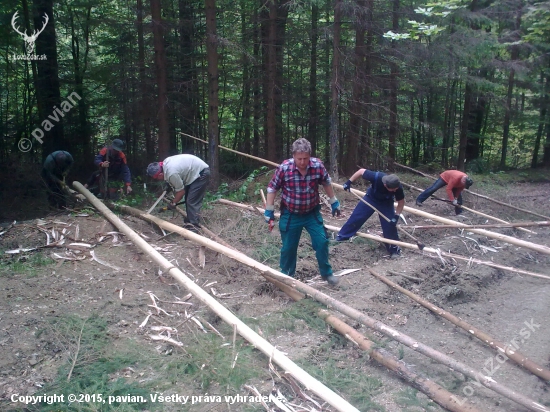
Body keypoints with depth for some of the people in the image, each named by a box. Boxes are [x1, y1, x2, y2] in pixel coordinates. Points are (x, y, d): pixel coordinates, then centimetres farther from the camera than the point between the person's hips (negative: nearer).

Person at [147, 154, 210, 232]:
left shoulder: (171, 173, -29)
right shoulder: (165, 163, -3)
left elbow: (181, 191, -16)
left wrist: (173, 203, -2)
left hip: (201, 173, -11)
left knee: (192, 202, -15)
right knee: (188, 200, 14)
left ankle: (193, 227, -15)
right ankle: (189, 222, 21)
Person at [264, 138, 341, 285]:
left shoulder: (318, 165, -15)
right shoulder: (284, 168, -21)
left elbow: (326, 183, 5)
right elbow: (272, 188, -9)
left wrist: (334, 202, 12)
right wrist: (269, 210, -7)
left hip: (312, 212, 2)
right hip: (290, 215, -2)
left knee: (322, 242, 2)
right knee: (288, 247, 8)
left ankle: (326, 273, 22)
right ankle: (286, 276, 28)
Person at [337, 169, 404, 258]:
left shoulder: (398, 188, -35)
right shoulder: (376, 177, -41)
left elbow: (401, 202, -16)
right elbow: (361, 171, -23)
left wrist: (396, 216, -23)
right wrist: (349, 182, -20)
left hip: (386, 203, 0)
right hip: (371, 198, 0)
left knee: (389, 224, -7)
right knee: (356, 217, 3)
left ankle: (394, 249, 9)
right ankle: (341, 236, 22)